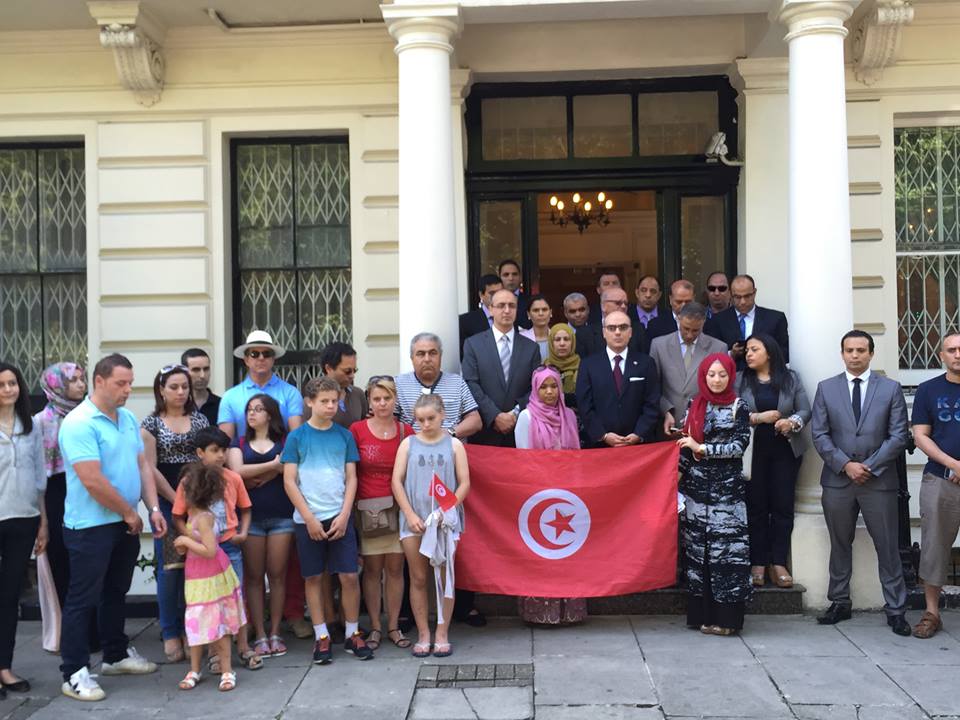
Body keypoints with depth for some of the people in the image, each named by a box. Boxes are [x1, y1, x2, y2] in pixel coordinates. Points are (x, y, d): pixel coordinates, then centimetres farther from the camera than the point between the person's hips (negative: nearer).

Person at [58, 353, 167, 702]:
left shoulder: (129, 419, 8)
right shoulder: (79, 423, -18)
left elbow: (142, 466, 10)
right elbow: (93, 481, -23)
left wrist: (153, 508, -2)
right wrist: (129, 513, -14)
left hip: (126, 524, 8)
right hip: (91, 526, -8)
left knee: (116, 592, 19)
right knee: (83, 599, 1)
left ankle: (116, 655, 33)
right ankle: (74, 673, 9)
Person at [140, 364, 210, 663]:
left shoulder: (200, 420, 10)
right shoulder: (151, 424, 2)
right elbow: (150, 468, -4)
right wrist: (177, 500, -9)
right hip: (166, 502, -2)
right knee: (169, 567, -1)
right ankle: (170, 633, 9)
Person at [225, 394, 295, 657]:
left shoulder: (285, 442, 9)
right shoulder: (239, 444, 13)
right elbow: (237, 472, -6)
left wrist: (256, 479, -9)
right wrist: (274, 465, -5)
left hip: (281, 515, -1)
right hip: (250, 515, 1)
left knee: (277, 574, 1)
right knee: (253, 576, 1)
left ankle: (275, 633, 10)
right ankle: (259, 635, 7)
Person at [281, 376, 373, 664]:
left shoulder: (344, 436, 5)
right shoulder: (296, 437, 0)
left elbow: (351, 478, 5)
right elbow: (289, 482, -3)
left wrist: (344, 516, -6)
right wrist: (309, 519, -9)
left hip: (339, 517, 1)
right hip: (307, 519, -1)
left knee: (350, 576, -2)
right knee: (313, 578, 5)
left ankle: (352, 635, 12)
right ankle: (321, 637, 16)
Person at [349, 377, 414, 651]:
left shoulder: (406, 432, 3)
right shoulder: (357, 430, -2)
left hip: (398, 507, 2)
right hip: (367, 507, -2)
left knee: (395, 568, 6)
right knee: (372, 569, 3)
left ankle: (393, 626, 16)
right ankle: (375, 627, 14)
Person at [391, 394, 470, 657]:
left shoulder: (453, 445, 3)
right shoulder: (408, 444, 5)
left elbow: (464, 483, 0)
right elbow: (397, 481, 2)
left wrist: (448, 509, -13)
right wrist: (410, 514, -7)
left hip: (445, 519, -1)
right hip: (414, 520, 1)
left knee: (445, 577, 3)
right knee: (418, 578, 6)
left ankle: (442, 634, 12)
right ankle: (423, 634, 14)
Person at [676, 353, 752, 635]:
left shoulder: (738, 408, 0)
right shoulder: (693, 406, 9)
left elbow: (739, 446, -9)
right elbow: (685, 447, 12)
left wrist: (702, 448, -10)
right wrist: (678, 478, 7)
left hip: (727, 487, -3)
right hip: (697, 486, 3)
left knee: (726, 548, -4)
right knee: (697, 549, 4)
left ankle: (726, 617, 1)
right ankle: (702, 613, 11)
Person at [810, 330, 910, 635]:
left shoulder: (891, 389, 3)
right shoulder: (826, 388, 6)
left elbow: (898, 436, -2)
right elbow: (819, 435, 1)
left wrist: (869, 466, -10)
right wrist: (845, 465, -10)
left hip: (879, 481, -1)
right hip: (837, 480, 1)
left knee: (887, 547, 3)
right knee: (840, 545, 11)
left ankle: (895, 609, 12)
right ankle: (839, 603, 22)